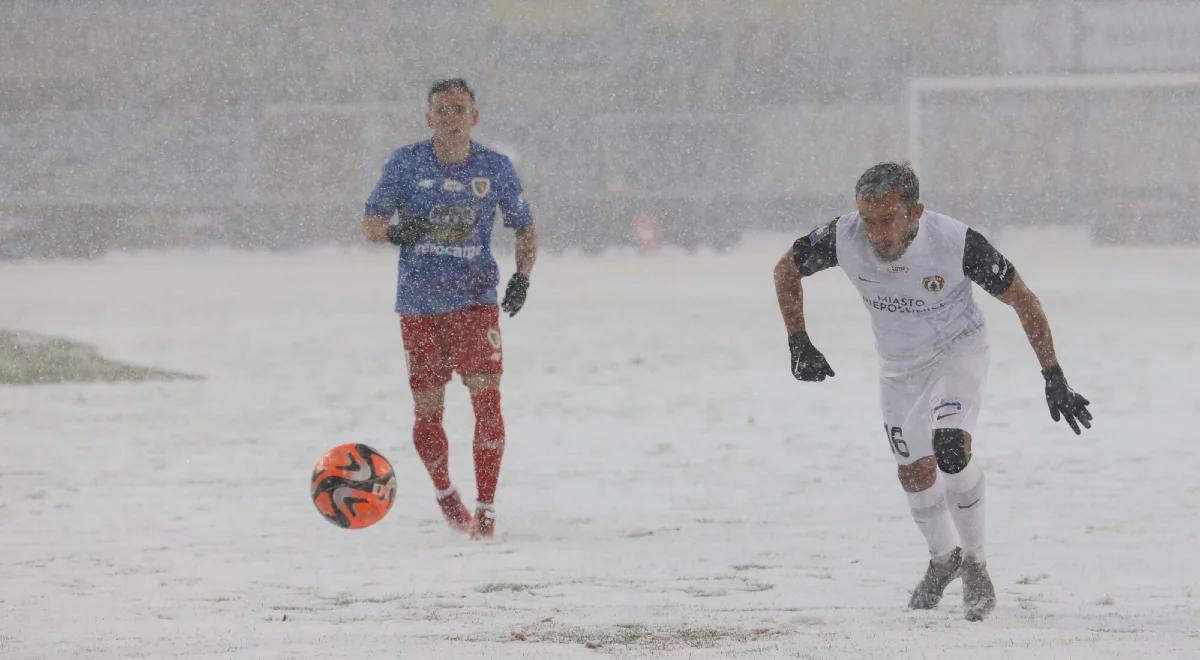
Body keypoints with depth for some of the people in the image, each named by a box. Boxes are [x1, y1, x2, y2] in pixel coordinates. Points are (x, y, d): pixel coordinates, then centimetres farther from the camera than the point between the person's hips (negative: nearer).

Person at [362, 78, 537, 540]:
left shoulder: (495, 168, 2)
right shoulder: (406, 164, 0)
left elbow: (525, 228, 13)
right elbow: (369, 224, 4)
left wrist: (522, 276, -4)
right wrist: (395, 230, -19)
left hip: (475, 299, 0)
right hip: (419, 305, 0)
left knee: (487, 398, -14)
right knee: (427, 411, 3)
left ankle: (485, 509, -7)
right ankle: (444, 492, 29)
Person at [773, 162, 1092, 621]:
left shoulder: (956, 243, -33)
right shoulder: (844, 238, -27)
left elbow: (1022, 299, -20)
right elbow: (786, 269, -6)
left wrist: (1054, 378, -20)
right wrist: (798, 343, -10)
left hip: (959, 350, -4)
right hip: (899, 364, 4)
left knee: (951, 447, -27)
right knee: (914, 472, 12)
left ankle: (974, 562, -8)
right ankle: (944, 557, 41)